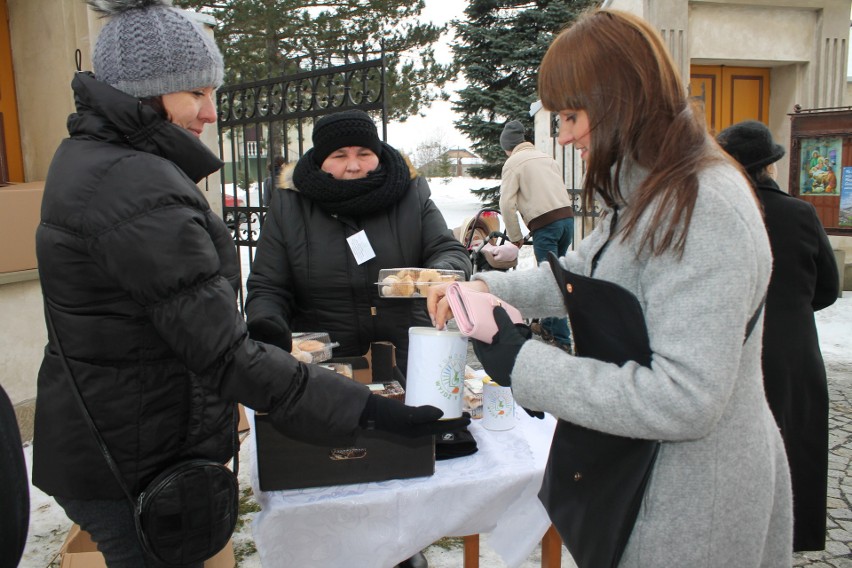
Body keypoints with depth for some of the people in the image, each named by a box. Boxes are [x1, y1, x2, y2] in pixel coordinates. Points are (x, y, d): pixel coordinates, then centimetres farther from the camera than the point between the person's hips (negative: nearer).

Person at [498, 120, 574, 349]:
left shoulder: (513, 162, 2)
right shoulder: (546, 157, 22)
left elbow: (507, 203, -5)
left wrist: (515, 236, 4)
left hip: (544, 224, -7)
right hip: (567, 216, 7)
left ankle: (562, 338, -6)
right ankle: (548, 325, 29)